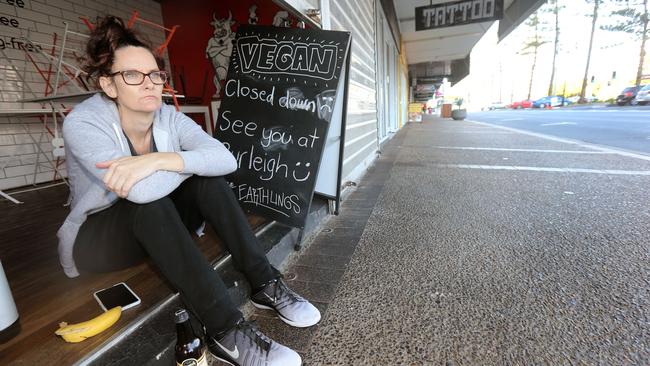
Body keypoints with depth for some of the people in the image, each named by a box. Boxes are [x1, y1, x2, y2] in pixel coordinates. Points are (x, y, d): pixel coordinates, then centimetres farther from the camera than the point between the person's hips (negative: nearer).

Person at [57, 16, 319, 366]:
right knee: (150, 202, -36)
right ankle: (226, 331, -35)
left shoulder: (169, 117, -11)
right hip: (95, 239, -4)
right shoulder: (83, 122, -24)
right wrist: (189, 160, -24)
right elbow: (143, 192, -40)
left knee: (207, 181, -22)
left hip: (158, 227, 4)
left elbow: (226, 159, -28)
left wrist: (159, 159, -38)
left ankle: (265, 284, -21)